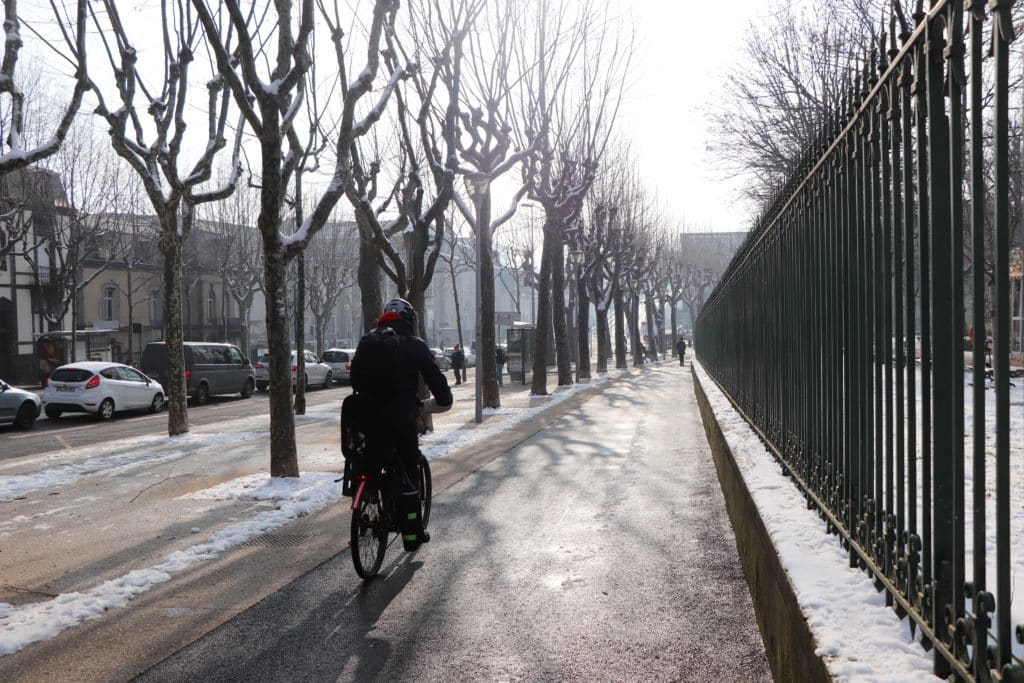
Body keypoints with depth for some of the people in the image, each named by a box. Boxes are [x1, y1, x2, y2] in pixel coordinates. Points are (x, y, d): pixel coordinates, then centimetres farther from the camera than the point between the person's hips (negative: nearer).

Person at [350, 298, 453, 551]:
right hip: (401, 416, -4)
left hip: (369, 416, 4)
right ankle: (412, 533, 6)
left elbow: (355, 377, 20)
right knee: (408, 473, 4)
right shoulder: (414, 345, 0)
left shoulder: (366, 343, 14)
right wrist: (445, 399, 18)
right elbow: (434, 377, 0)